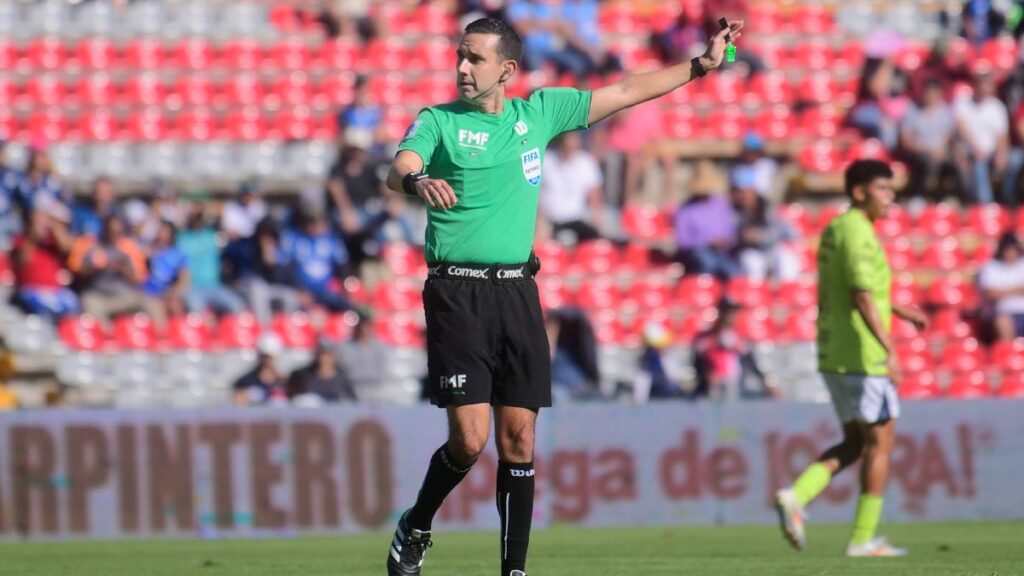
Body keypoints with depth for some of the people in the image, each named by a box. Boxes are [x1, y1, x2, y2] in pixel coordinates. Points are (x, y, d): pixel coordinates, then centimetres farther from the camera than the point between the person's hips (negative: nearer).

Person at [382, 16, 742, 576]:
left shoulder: (539, 112, 12)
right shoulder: (438, 121, 1)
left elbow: (624, 92, 20)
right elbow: (398, 170, -17)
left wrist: (700, 66, 18)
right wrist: (418, 179, -41)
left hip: (517, 292, 4)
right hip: (457, 292, -4)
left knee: (518, 441, 1)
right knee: (470, 437, -12)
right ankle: (415, 529, 13)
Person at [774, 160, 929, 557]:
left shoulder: (835, 229, 14)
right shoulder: (858, 233, -15)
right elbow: (862, 298, -24)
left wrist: (898, 309, 34)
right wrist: (889, 350, -28)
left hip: (834, 356, 9)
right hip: (862, 357, -9)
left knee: (855, 443, 15)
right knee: (880, 441, 1)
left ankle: (797, 496, -3)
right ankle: (863, 539, 3)